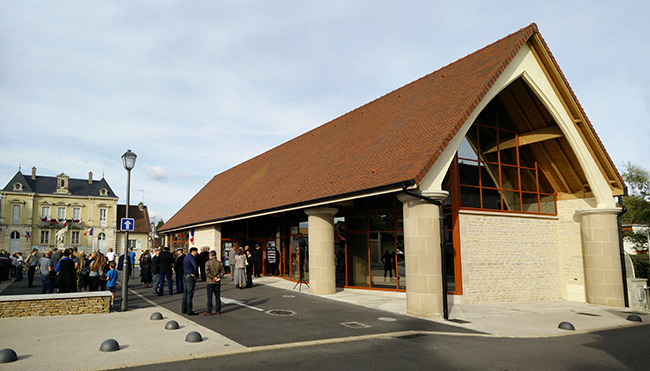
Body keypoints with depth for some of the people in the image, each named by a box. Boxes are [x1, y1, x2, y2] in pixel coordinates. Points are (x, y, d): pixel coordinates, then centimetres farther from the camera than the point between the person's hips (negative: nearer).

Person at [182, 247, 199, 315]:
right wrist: (194, 274, -18)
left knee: (185, 293, 14)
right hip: (190, 277, -9)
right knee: (190, 294, -5)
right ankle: (189, 311, -2)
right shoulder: (191, 258, -15)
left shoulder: (185, 257, 15)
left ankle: (184, 310, 20)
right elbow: (195, 266, -32)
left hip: (184, 276, 9)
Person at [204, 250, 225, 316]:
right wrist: (218, 277, -5)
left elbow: (207, 271, -17)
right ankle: (218, 311, 14)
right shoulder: (219, 263, 5)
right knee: (217, 297, 10)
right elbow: (223, 271, 0)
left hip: (210, 282, -4)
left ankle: (209, 312, 2)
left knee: (209, 297, 1)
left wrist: (212, 278, -12)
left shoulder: (208, 263, -7)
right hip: (217, 283, 4)